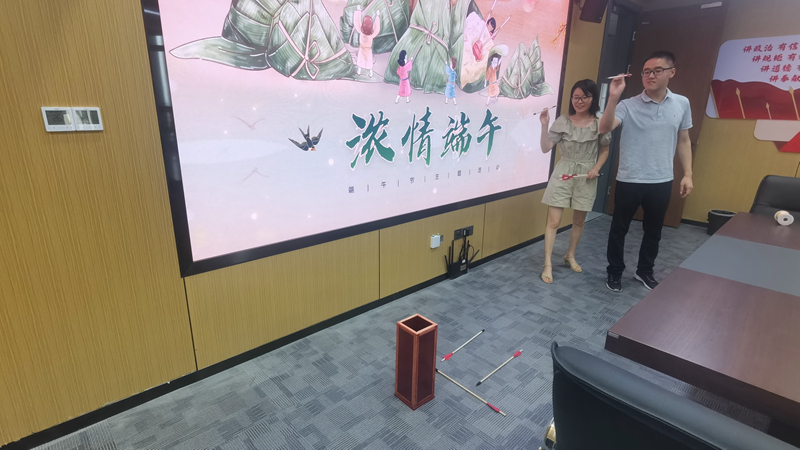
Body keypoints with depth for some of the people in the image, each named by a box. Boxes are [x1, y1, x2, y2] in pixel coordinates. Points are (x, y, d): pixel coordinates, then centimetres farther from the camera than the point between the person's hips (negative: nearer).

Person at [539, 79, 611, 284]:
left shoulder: (600, 123, -1)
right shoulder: (562, 122, -4)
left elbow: (604, 150, 10)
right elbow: (545, 148, -7)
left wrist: (596, 168, -6)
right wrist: (544, 126, -18)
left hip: (586, 177, 2)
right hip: (562, 174, -2)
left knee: (579, 221, 14)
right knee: (553, 221, -7)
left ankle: (570, 256, 36)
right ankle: (547, 264, 0)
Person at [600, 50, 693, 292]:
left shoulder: (682, 104, 5)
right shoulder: (628, 105, -8)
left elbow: (683, 141, 12)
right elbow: (604, 128, -24)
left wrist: (688, 174, 8)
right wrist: (613, 97, -35)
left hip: (662, 182, 4)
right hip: (629, 181, -3)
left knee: (653, 231, 16)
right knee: (619, 229, 8)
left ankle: (644, 271, 35)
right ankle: (615, 272, 25)